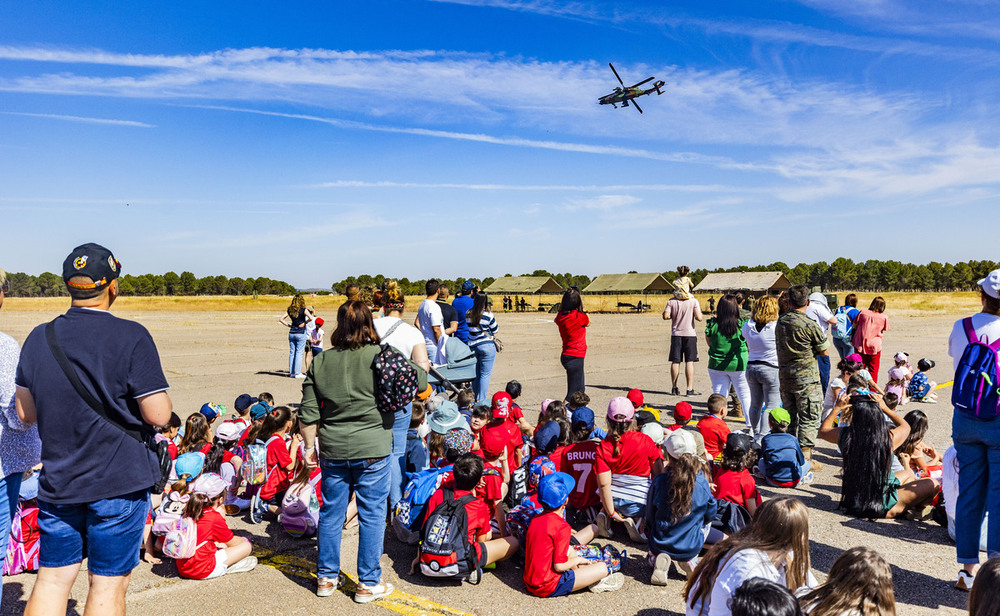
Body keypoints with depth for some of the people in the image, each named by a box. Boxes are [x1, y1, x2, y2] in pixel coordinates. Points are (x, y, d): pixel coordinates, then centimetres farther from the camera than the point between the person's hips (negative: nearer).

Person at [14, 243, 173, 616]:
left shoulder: (39, 338, 2)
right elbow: (159, 414, -17)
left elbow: (25, 413, 9)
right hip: (120, 481, -5)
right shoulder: (131, 337, -16)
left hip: (57, 482, 5)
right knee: (108, 584, 7)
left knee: (51, 579, 17)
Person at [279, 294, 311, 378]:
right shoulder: (303, 310, -9)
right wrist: (304, 323, -5)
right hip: (300, 334, -5)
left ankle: (291, 372, 14)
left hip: (291, 333, 5)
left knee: (291, 352, 10)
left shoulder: (289, 310, 5)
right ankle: (298, 373, -2)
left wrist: (288, 325, 5)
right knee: (299, 353, -2)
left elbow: (281, 319, 5)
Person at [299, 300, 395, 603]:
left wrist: (310, 446, 13)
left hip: (333, 451, 4)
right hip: (373, 450, -3)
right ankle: (368, 583, 16)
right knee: (372, 515, 7)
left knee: (331, 513, 15)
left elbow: (308, 413, 4)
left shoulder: (320, 361, 2)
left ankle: (326, 578, 28)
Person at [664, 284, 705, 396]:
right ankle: (690, 389, -2)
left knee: (675, 362, 7)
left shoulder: (671, 301, -1)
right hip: (689, 334, -2)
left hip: (676, 334, 2)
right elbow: (699, 317, -11)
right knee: (689, 362, 0)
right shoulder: (693, 301, -6)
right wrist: (702, 315, 11)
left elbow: (665, 316, -6)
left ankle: (674, 388, 13)